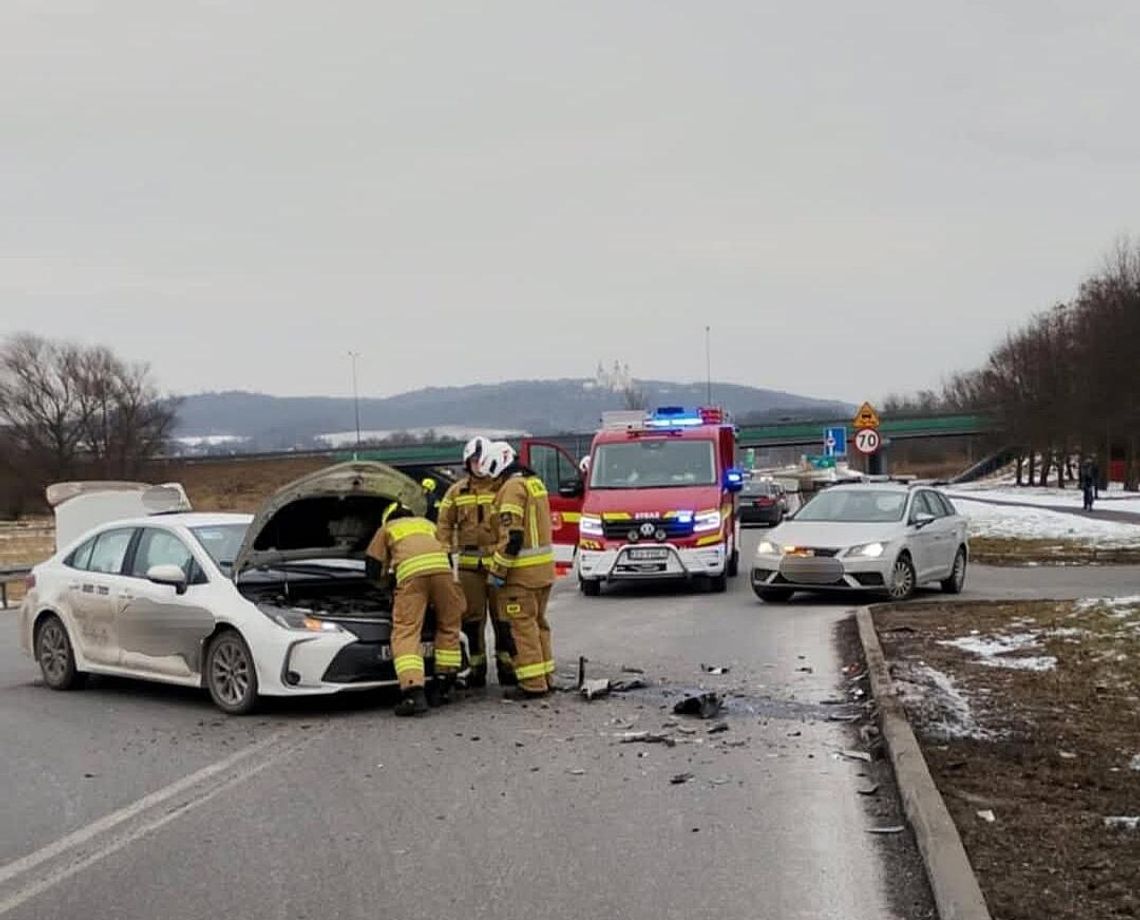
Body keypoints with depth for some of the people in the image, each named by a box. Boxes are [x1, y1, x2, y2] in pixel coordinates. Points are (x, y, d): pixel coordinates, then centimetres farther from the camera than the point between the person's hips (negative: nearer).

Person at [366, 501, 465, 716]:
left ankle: (414, 693, -24)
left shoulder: (386, 530, 33)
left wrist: (388, 573, 50)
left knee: (406, 632, -6)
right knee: (448, 625, 20)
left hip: (411, 572, -3)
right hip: (441, 567, 3)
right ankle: (444, 686, 20)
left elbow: (373, 571, 29)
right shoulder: (428, 524, 41)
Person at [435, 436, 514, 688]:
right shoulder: (456, 492, 10)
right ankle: (477, 666, 13)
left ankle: (505, 665, 11)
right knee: (473, 618, 5)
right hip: (469, 564, 2)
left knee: (502, 617, 2)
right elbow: (444, 526, 11)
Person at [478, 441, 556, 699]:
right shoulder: (535, 482, 16)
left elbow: (511, 535, -21)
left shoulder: (513, 487, -14)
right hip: (544, 567, 9)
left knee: (522, 625, -5)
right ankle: (545, 677, 22)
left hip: (522, 571, -9)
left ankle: (532, 683, -4)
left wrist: (498, 570, -16)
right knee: (538, 622, 17)